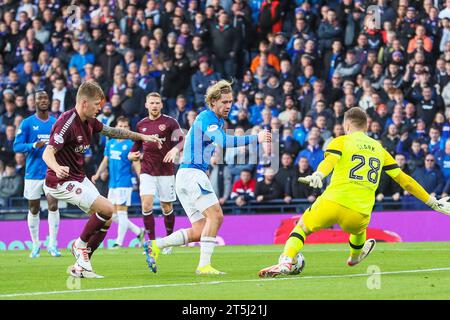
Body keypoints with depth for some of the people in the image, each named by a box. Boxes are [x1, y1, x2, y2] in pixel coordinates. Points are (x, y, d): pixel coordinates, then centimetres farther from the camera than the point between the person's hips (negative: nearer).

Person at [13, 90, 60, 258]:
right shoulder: (27, 123, 0)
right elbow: (17, 146, -4)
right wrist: (34, 145, -19)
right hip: (33, 173, -1)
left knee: (53, 205, -12)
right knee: (33, 209, 5)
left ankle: (52, 244, -7)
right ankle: (35, 245, 18)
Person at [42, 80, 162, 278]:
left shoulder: (89, 121, 5)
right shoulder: (67, 123, -22)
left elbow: (112, 132, 24)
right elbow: (48, 153, -31)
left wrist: (142, 137, 27)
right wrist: (57, 168, -52)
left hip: (79, 178, 10)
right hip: (62, 182, -10)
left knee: (106, 218, 6)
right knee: (107, 208, -20)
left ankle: (81, 266, 9)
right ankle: (80, 244, 1)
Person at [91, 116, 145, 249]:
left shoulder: (130, 145, -6)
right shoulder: (110, 143, 11)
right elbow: (105, 161, 18)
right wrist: (97, 174, 5)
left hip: (124, 183, -7)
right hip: (112, 183, 7)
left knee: (121, 213, -6)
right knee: (114, 215, 9)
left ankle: (119, 242, -1)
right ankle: (139, 232, 21)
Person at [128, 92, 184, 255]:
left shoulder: (170, 122, -2)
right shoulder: (141, 124, 10)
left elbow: (182, 141, -10)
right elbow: (137, 145, 23)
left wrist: (175, 150, -30)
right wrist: (133, 155, 2)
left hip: (166, 171, -2)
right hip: (147, 171, 2)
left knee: (167, 208, 5)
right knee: (146, 205, -15)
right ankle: (152, 242, -9)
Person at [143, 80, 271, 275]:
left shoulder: (217, 120, 20)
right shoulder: (206, 118, -11)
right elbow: (223, 141, -27)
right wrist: (255, 138, -26)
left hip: (185, 176, 10)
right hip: (192, 173, -10)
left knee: (199, 232, 4)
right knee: (215, 215, -19)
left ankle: (155, 245, 6)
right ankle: (204, 265, -22)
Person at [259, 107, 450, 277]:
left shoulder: (341, 142, 10)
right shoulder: (378, 149, 20)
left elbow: (329, 160, -14)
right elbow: (404, 179, 21)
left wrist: (318, 175, -34)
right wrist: (432, 202, 27)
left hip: (332, 203, -3)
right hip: (360, 213, 3)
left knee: (302, 227, 20)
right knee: (359, 229, 39)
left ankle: (285, 262, -2)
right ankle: (354, 257, 64)